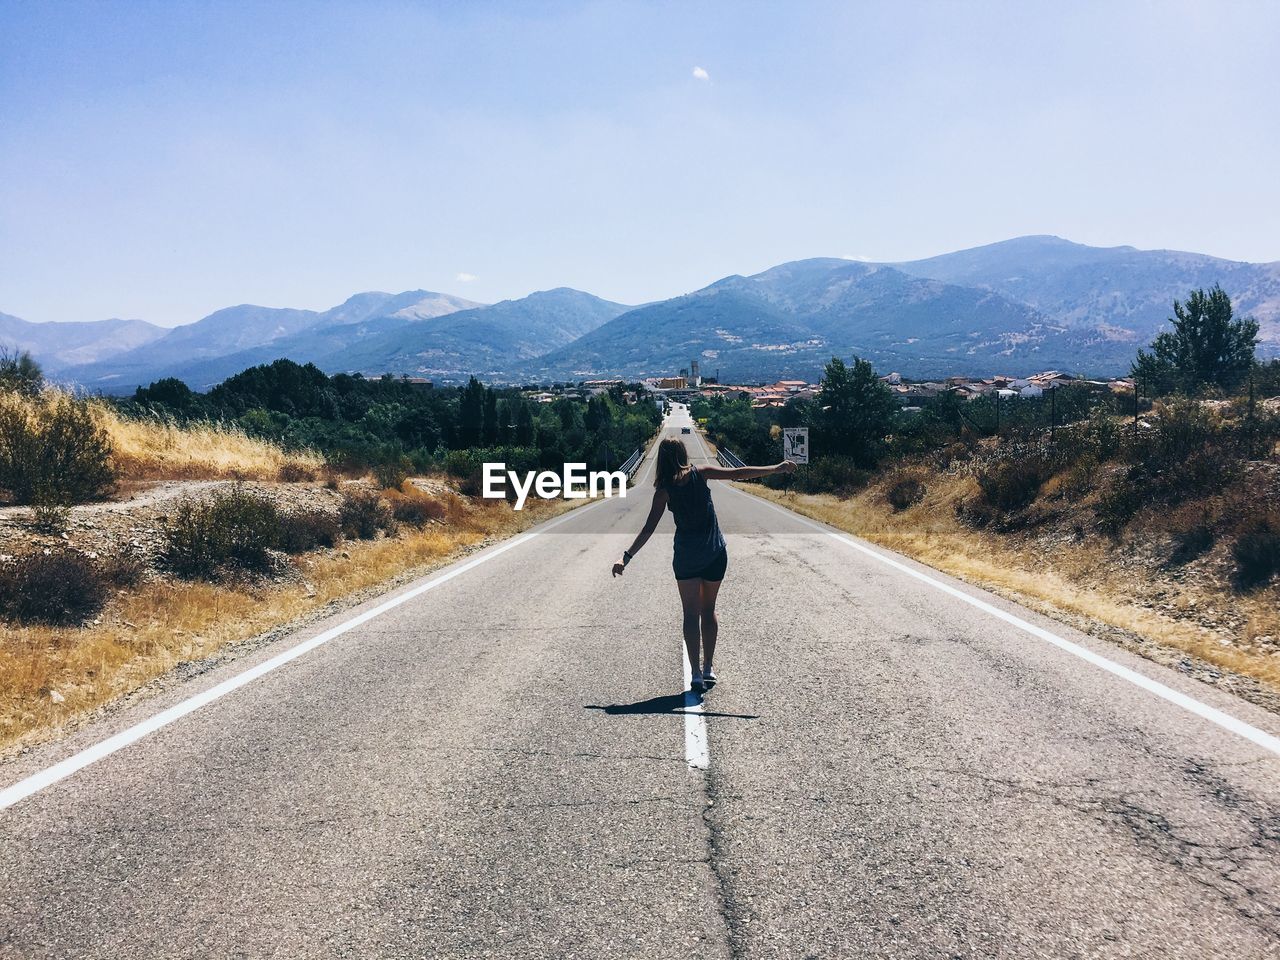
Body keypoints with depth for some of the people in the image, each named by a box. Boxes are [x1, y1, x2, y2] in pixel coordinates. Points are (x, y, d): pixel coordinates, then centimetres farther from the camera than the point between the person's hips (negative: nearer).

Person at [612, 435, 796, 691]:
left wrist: (626, 557, -8)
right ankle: (708, 668, 19)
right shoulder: (700, 474, -6)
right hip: (715, 553, 2)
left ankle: (696, 673, -4)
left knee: (691, 614, 4)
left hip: (686, 556, -2)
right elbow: (738, 473, -8)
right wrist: (776, 469, -2)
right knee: (708, 610, 16)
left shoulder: (664, 490, -8)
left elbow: (649, 528, -11)